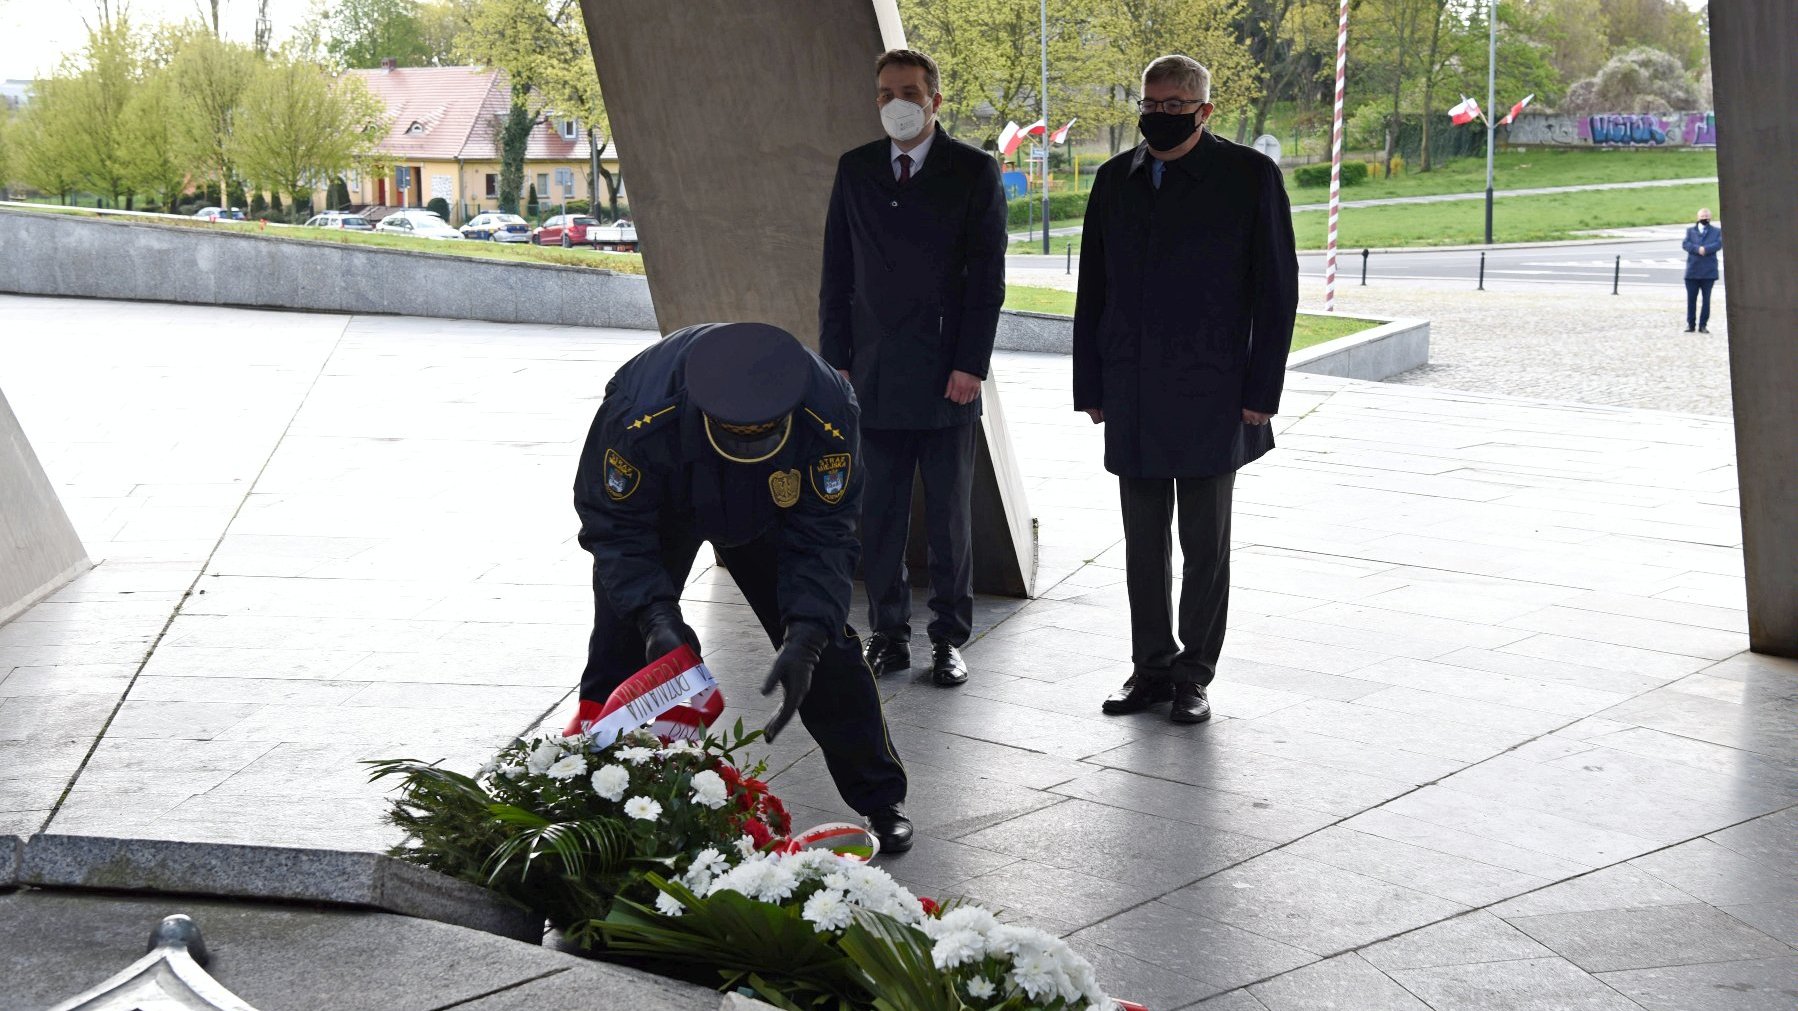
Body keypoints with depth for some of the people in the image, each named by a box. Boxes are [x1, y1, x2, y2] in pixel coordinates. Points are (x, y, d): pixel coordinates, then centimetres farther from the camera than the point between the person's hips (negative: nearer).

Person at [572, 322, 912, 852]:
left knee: (825, 645, -3)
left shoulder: (829, 415, -39)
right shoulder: (638, 417, -44)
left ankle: (881, 799, 12)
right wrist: (657, 616, -45)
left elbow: (822, 538, -30)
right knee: (622, 649, -4)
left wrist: (805, 638, -42)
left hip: (769, 516, 1)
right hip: (661, 512, -1)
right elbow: (617, 529, -30)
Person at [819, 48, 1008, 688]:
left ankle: (949, 639, 16)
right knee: (879, 514, 5)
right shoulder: (855, 170, 9)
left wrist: (971, 364, -10)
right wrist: (835, 361, 3)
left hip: (945, 374, -2)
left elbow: (987, 276, -3)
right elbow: (837, 273, 9)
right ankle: (888, 635, 16)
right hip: (874, 373, 3)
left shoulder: (975, 172, 0)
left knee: (950, 513, 6)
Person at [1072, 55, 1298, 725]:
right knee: (1143, 544, 10)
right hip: (1132, 404, 4)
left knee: (1205, 545, 6)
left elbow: (1276, 290, -4)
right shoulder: (1115, 180, 8)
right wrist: (1090, 388, 8)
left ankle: (1194, 674, 16)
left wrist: (1260, 392, -9)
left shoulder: (1249, 177, -4)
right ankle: (1151, 668, 20)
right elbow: (1093, 290, 12)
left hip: (1212, 399, -4)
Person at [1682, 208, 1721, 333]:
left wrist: (1705, 249, -21)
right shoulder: (1690, 231, 13)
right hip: (1692, 270, 1)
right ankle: (1690, 324, 11)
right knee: (1691, 298, 2)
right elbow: (1685, 244, -4)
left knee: (1706, 299, 1)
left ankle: (1703, 325, 6)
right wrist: (1698, 249, -20)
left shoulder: (1717, 231, 11)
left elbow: (1719, 244, -7)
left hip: (1708, 271, -1)